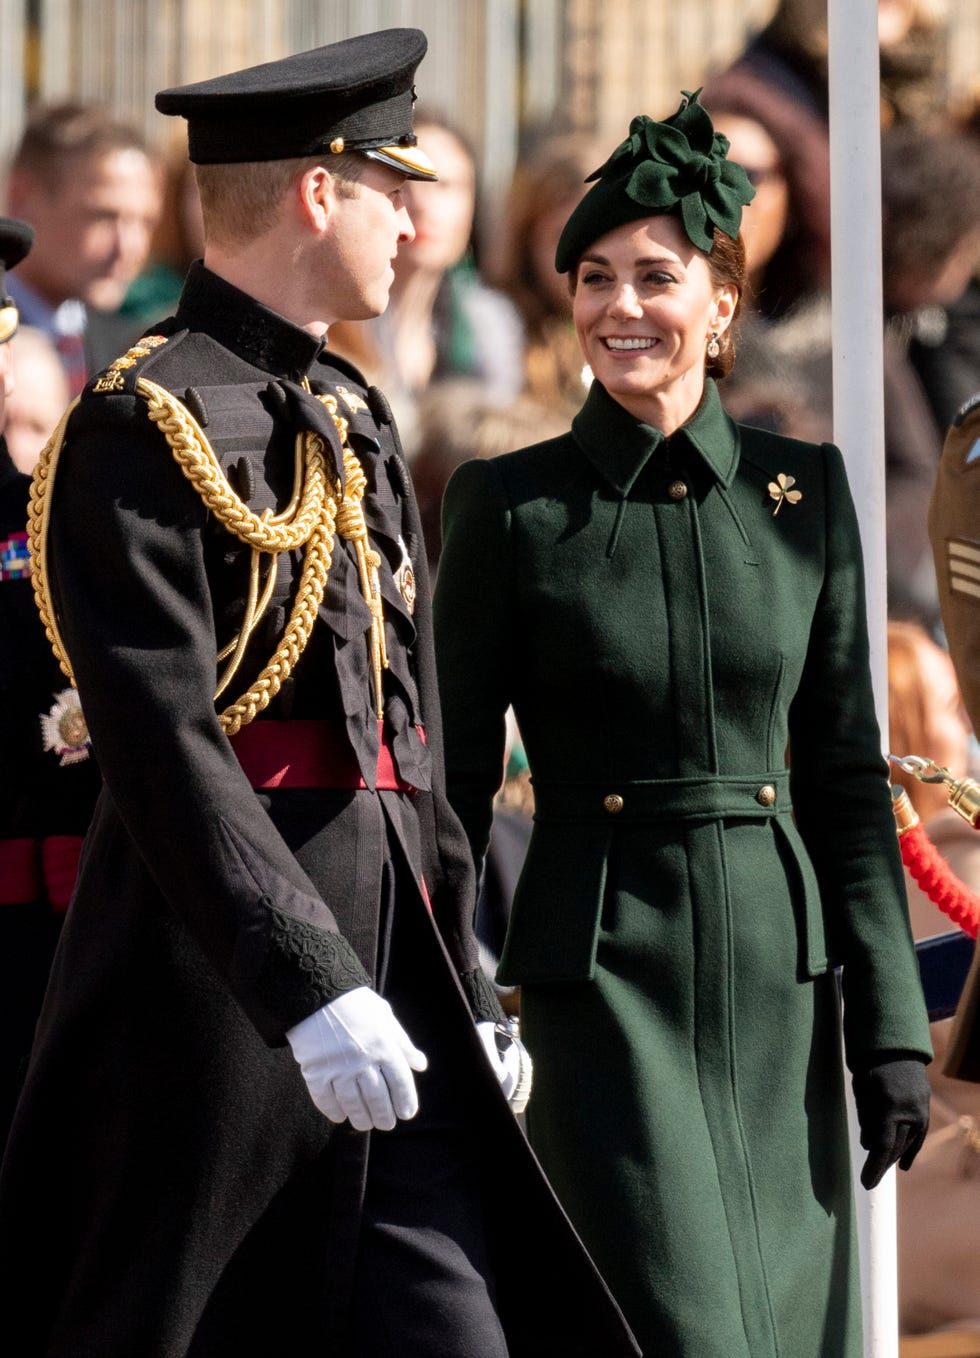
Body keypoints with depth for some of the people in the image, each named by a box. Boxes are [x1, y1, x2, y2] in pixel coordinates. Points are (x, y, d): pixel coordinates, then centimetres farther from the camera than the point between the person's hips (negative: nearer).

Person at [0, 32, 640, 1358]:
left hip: (387, 971, 8)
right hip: (216, 985, -8)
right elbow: (166, 751, -20)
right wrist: (311, 989, -27)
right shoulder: (143, 426, -12)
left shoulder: (354, 417, 16)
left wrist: (466, 988, 20)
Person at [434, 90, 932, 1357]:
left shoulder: (804, 491, 6)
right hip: (602, 972, -3)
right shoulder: (509, 505, -2)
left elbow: (849, 777, 8)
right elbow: (453, 786, 0)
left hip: (778, 974, 3)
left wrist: (891, 1025, 2)